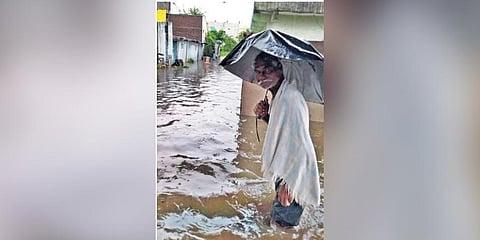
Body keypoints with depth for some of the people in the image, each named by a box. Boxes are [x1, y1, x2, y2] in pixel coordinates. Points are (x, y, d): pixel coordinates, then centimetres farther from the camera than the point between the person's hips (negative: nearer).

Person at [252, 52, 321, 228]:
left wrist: (288, 183, -28)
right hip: (283, 169, 10)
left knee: (284, 224, 10)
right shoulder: (278, 95, 5)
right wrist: (265, 116, -3)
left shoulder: (290, 98, -28)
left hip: (293, 174, -10)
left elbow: (299, 144, -30)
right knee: (277, 215, 29)